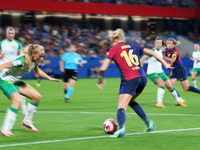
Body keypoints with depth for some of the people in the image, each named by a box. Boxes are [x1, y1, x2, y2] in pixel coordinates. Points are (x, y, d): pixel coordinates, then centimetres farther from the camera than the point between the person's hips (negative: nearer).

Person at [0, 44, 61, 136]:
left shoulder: (34, 62, -4)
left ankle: (27, 121, 19)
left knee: (37, 96, 3)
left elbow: (36, 70, 21)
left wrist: (49, 78, 20)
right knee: (17, 101, -29)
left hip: (16, 81, 9)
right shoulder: (22, 61, -32)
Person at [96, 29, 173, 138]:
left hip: (129, 80, -6)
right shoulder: (132, 47, 19)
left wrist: (100, 80, 15)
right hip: (142, 77, 6)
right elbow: (152, 53, 19)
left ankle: (121, 128, -37)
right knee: (130, 101, 28)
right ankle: (149, 123, 25)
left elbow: (103, 68, -1)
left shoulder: (114, 50, 5)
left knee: (121, 107, -9)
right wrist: (165, 63, 24)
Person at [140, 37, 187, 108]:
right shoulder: (152, 51, -17)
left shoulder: (160, 50, 6)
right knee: (162, 84, -31)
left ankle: (178, 102, 26)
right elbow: (142, 60, -19)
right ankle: (159, 103, -31)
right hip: (152, 73, -7)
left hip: (160, 72, 7)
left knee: (170, 86, 8)